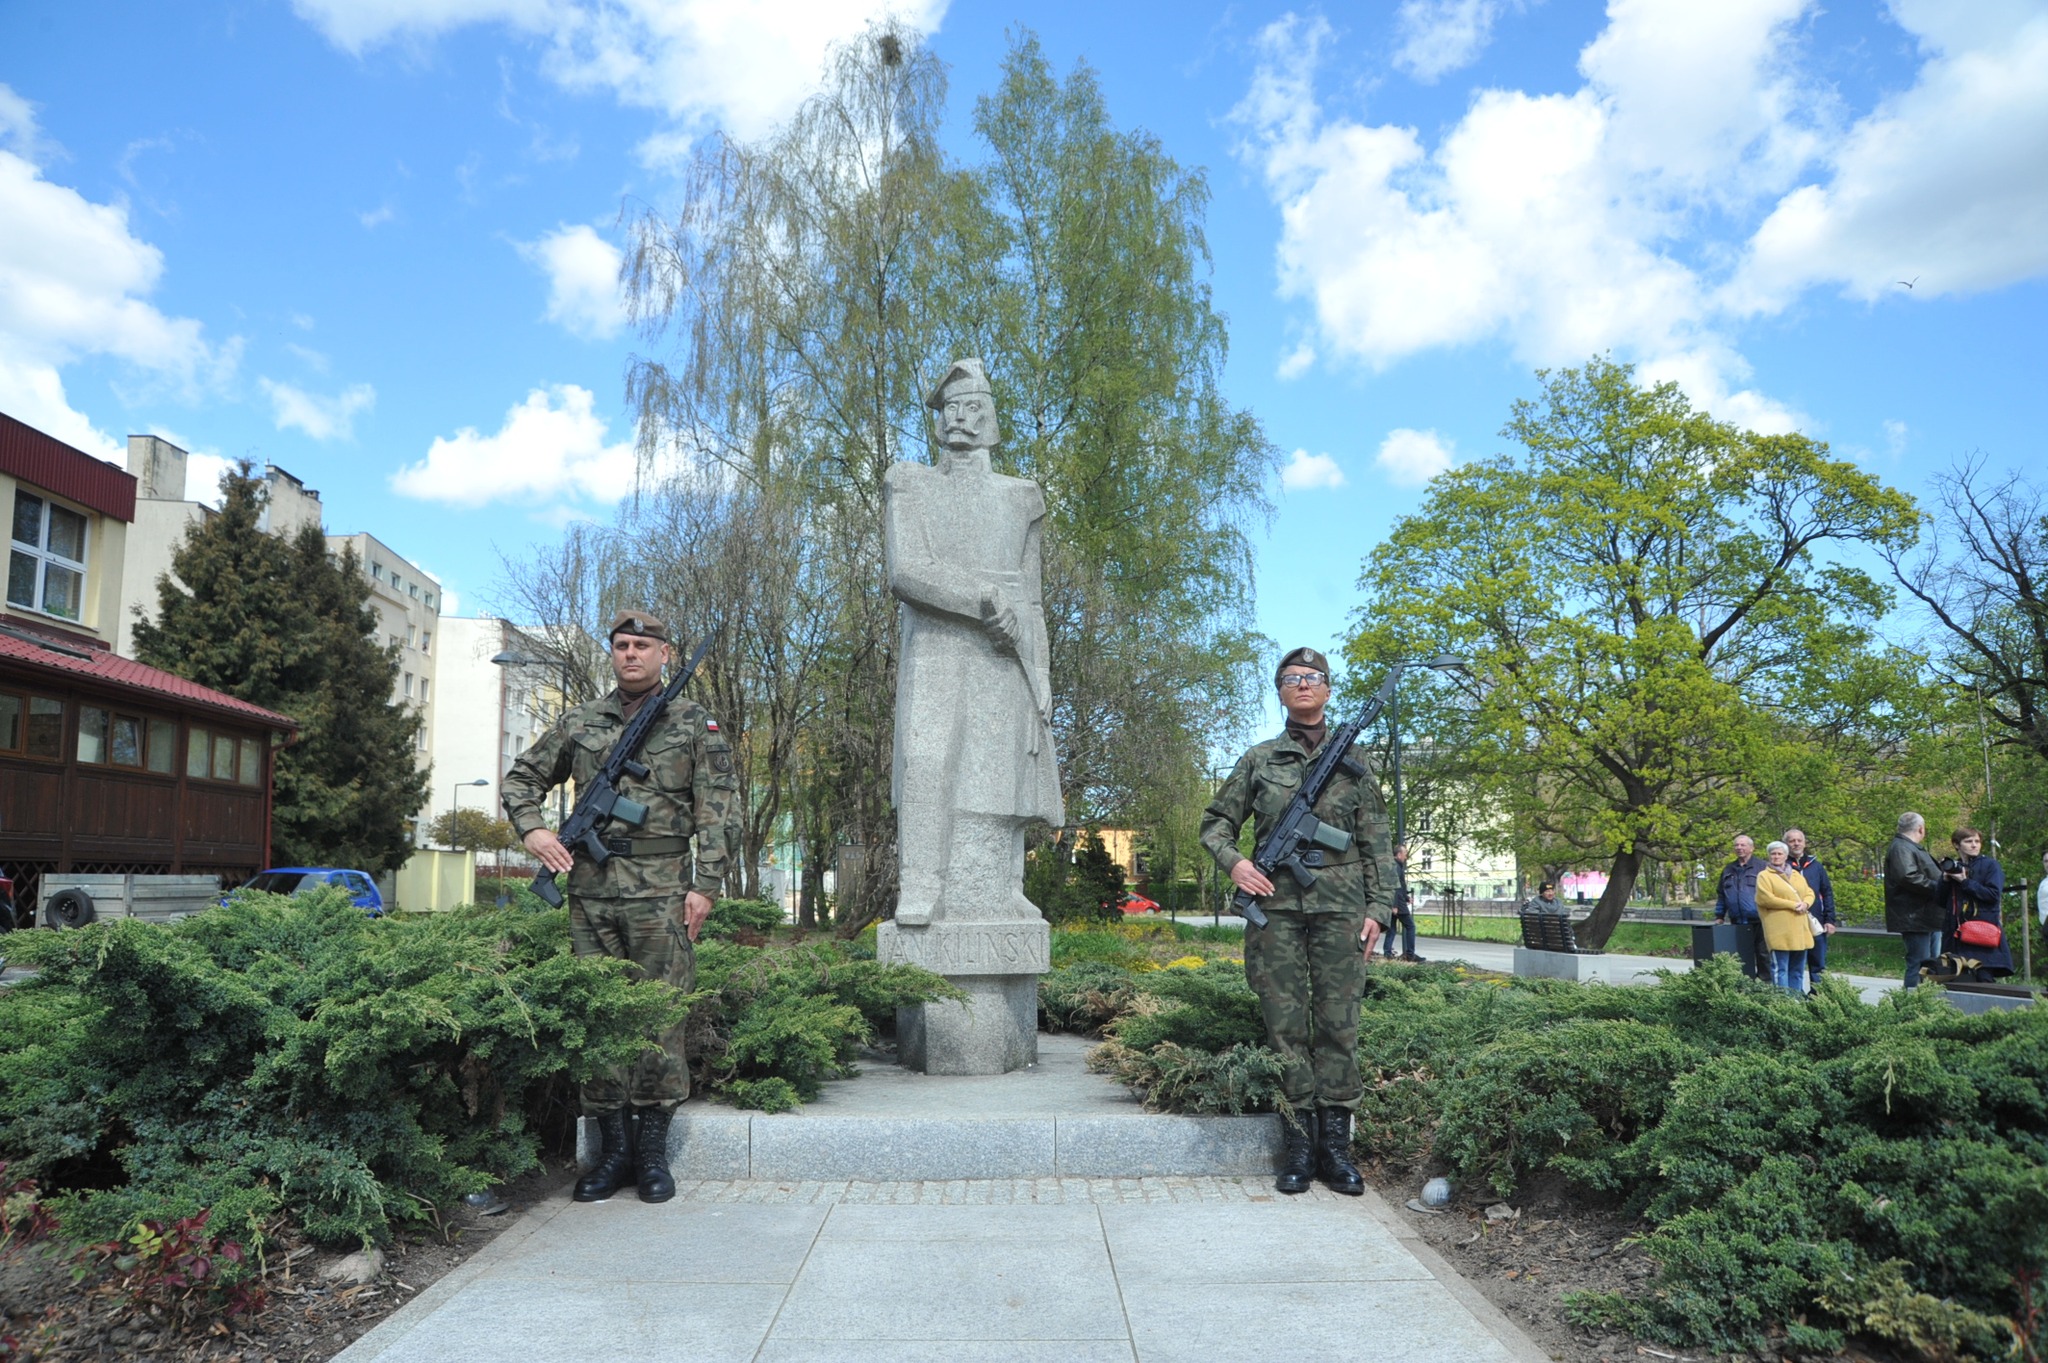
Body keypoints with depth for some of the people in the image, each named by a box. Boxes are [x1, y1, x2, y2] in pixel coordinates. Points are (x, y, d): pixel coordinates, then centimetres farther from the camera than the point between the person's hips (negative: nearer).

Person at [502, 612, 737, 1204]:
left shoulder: (695, 722, 5)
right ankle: (613, 1150, 16)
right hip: (590, 888, 3)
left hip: (661, 890, -3)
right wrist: (532, 828, 2)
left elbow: (716, 812, -1)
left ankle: (653, 1152, 9)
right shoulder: (579, 722, 14)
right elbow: (522, 778, 22)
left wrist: (704, 885, -9)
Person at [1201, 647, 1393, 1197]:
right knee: (1285, 1025, 1)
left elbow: (1377, 842, 9)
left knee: (1338, 1023, 0)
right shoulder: (1259, 758, 9)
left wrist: (1378, 908, 0)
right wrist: (1233, 861, -6)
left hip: (1340, 905, 0)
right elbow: (1216, 822, 14)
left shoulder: (1354, 759, 9)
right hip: (1276, 903, 0)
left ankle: (1335, 1145, 9)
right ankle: (1300, 1145, 10)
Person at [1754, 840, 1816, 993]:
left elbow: (1809, 893, 17)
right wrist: (1792, 905, -14)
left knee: (1798, 969, 11)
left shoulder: (1796, 875, 20)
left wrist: (1805, 904, -6)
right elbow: (1765, 899, -12)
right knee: (1780, 968, -7)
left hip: (1800, 930, 6)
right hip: (1779, 930, -6)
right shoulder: (1764, 876, -1)